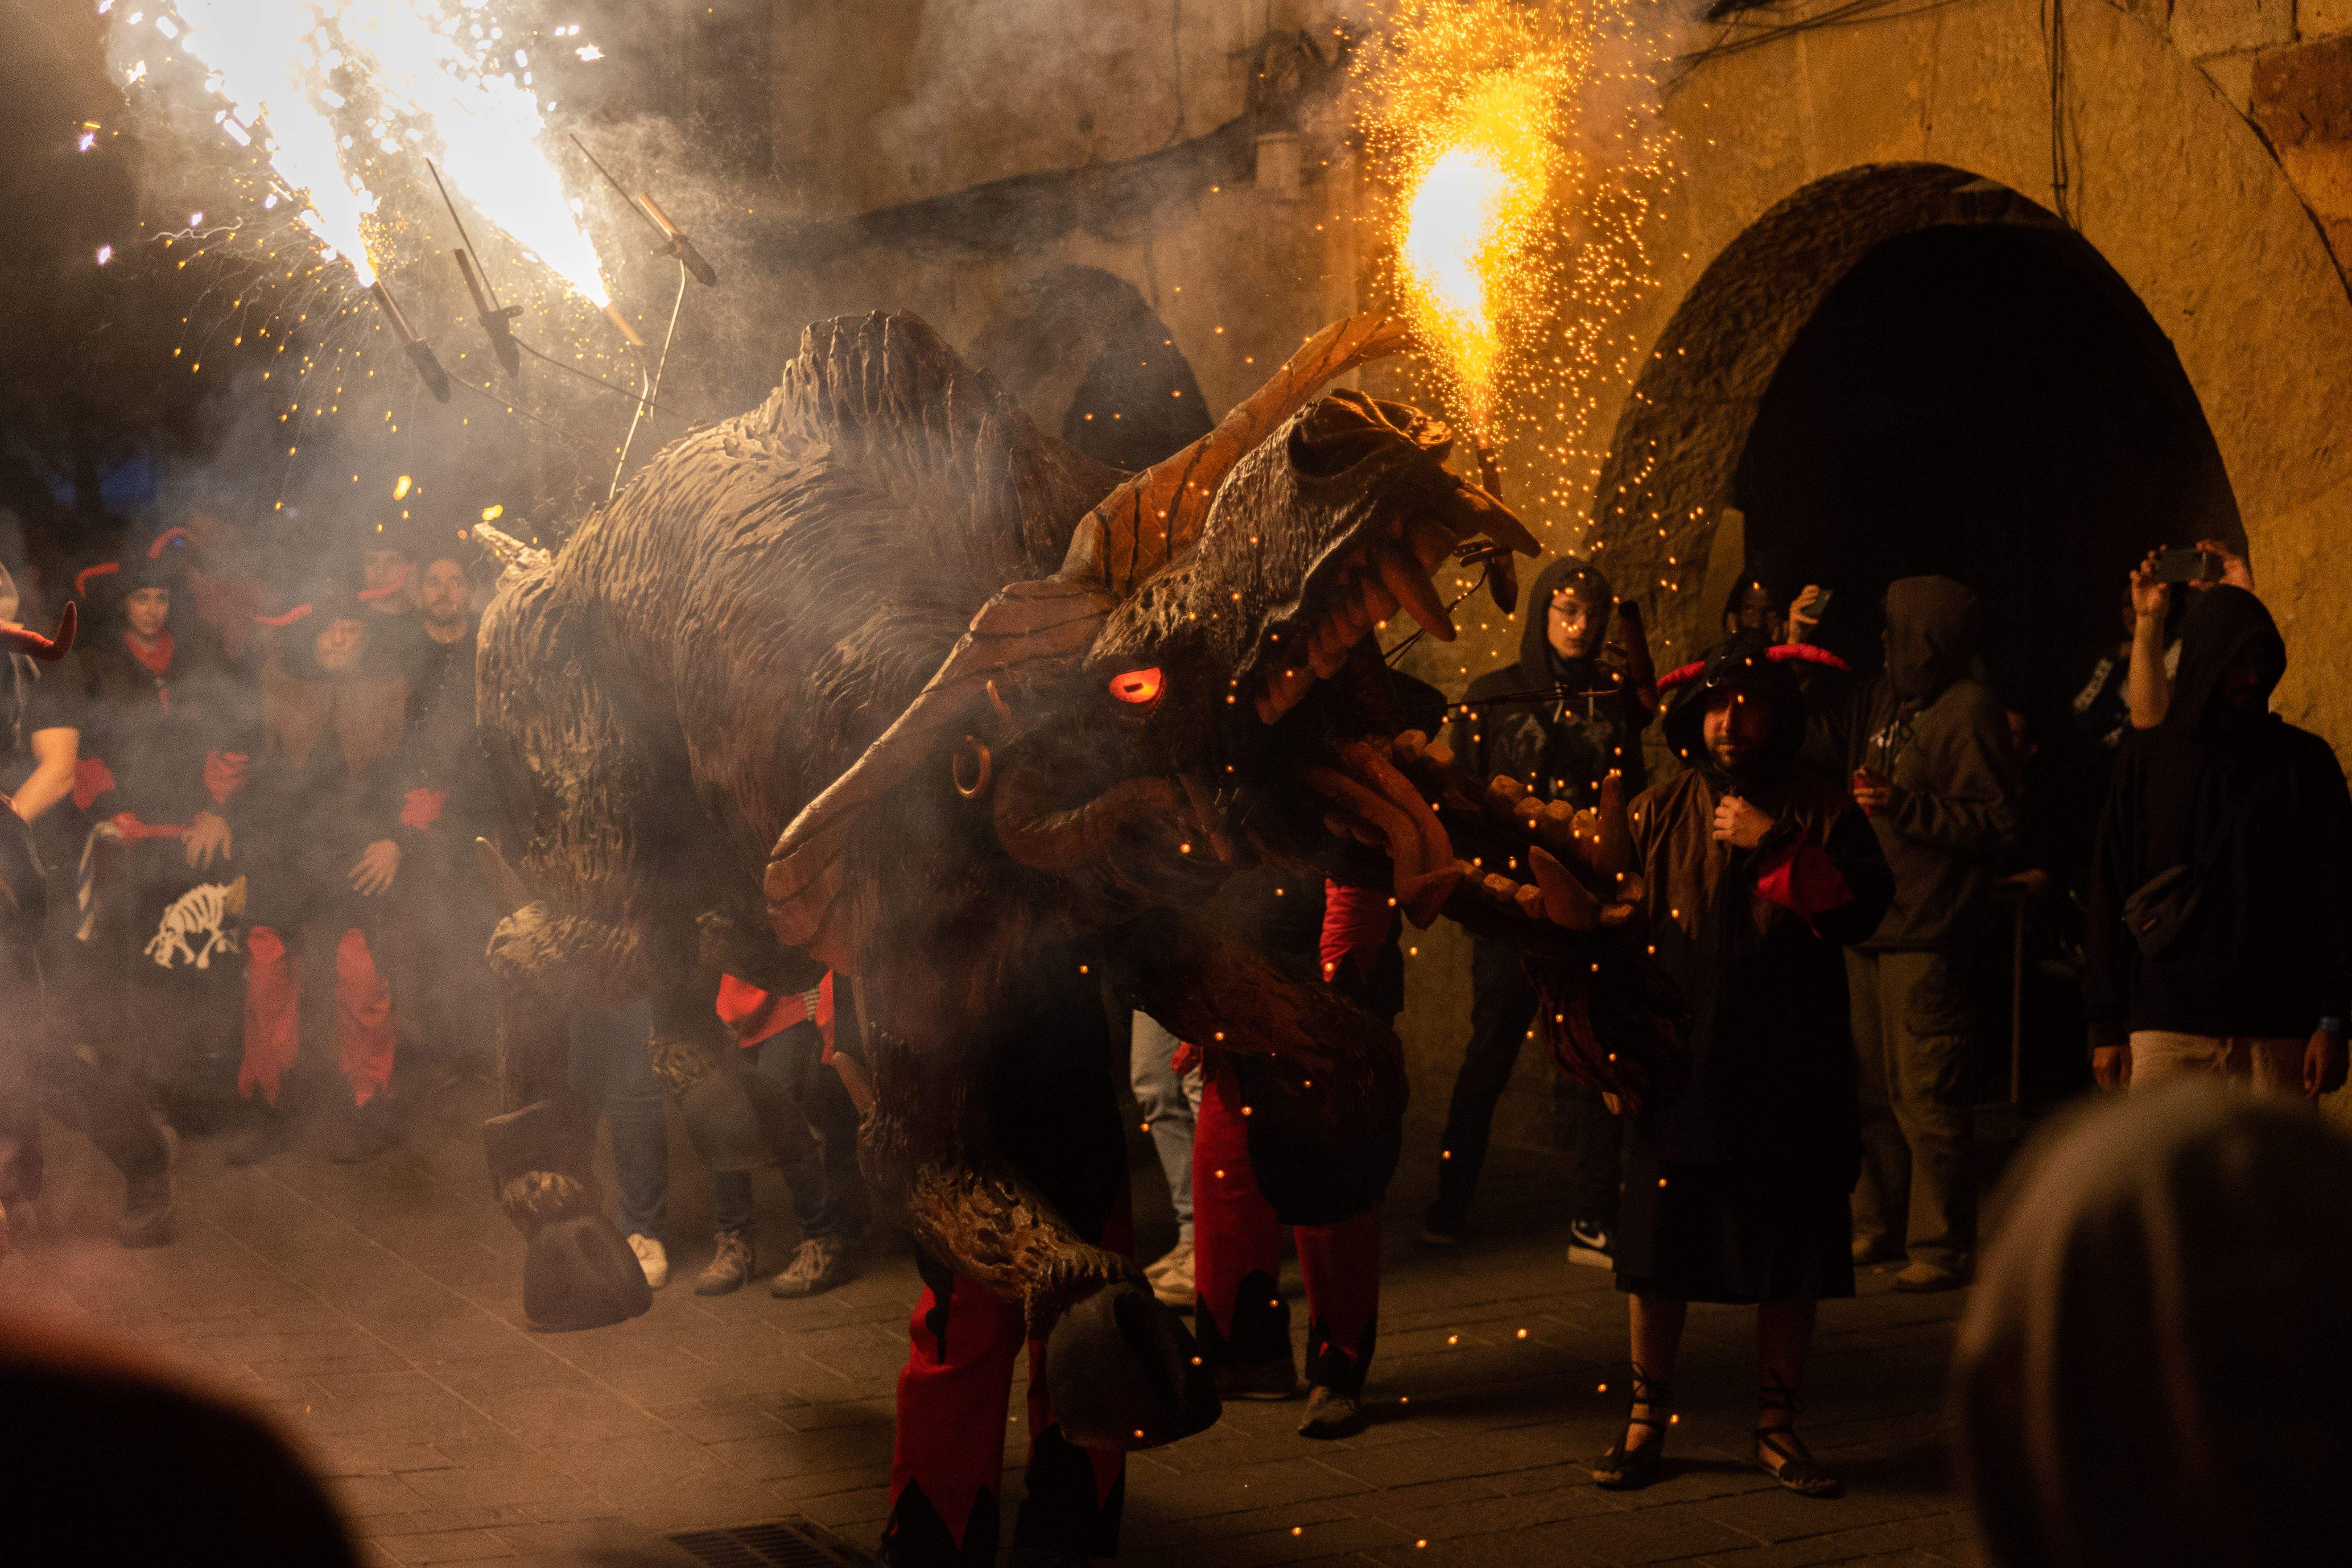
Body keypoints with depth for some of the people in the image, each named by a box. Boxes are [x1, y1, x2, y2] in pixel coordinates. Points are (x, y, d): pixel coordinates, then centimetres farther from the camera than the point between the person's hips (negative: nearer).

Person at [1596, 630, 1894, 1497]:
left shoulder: (1820, 809, 3)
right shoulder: (1659, 813, 8)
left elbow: (1865, 905, -11)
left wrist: (1777, 844, -17)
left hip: (1789, 1068, -1)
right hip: (1678, 1059, 1)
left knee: (1791, 1256, 5)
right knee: (1659, 1244, 5)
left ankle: (1779, 1425, 18)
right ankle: (1646, 1418, 18)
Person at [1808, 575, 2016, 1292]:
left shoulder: (1969, 711, -10)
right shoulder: (1881, 701, 14)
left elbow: (1998, 822, -15)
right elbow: (1816, 749, 24)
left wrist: (1905, 806, -21)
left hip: (1928, 936, -8)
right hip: (1870, 925, 8)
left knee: (1927, 1096, -6)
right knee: (1875, 1090, 14)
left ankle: (1940, 1245, 0)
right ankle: (1879, 1226, 24)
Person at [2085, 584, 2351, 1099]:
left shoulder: (2306, 761, 6)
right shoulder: (2148, 760, 7)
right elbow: (2110, 896, 7)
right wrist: (2107, 1027, 2)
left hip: (2278, 1029, 0)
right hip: (2168, 1027, 0)